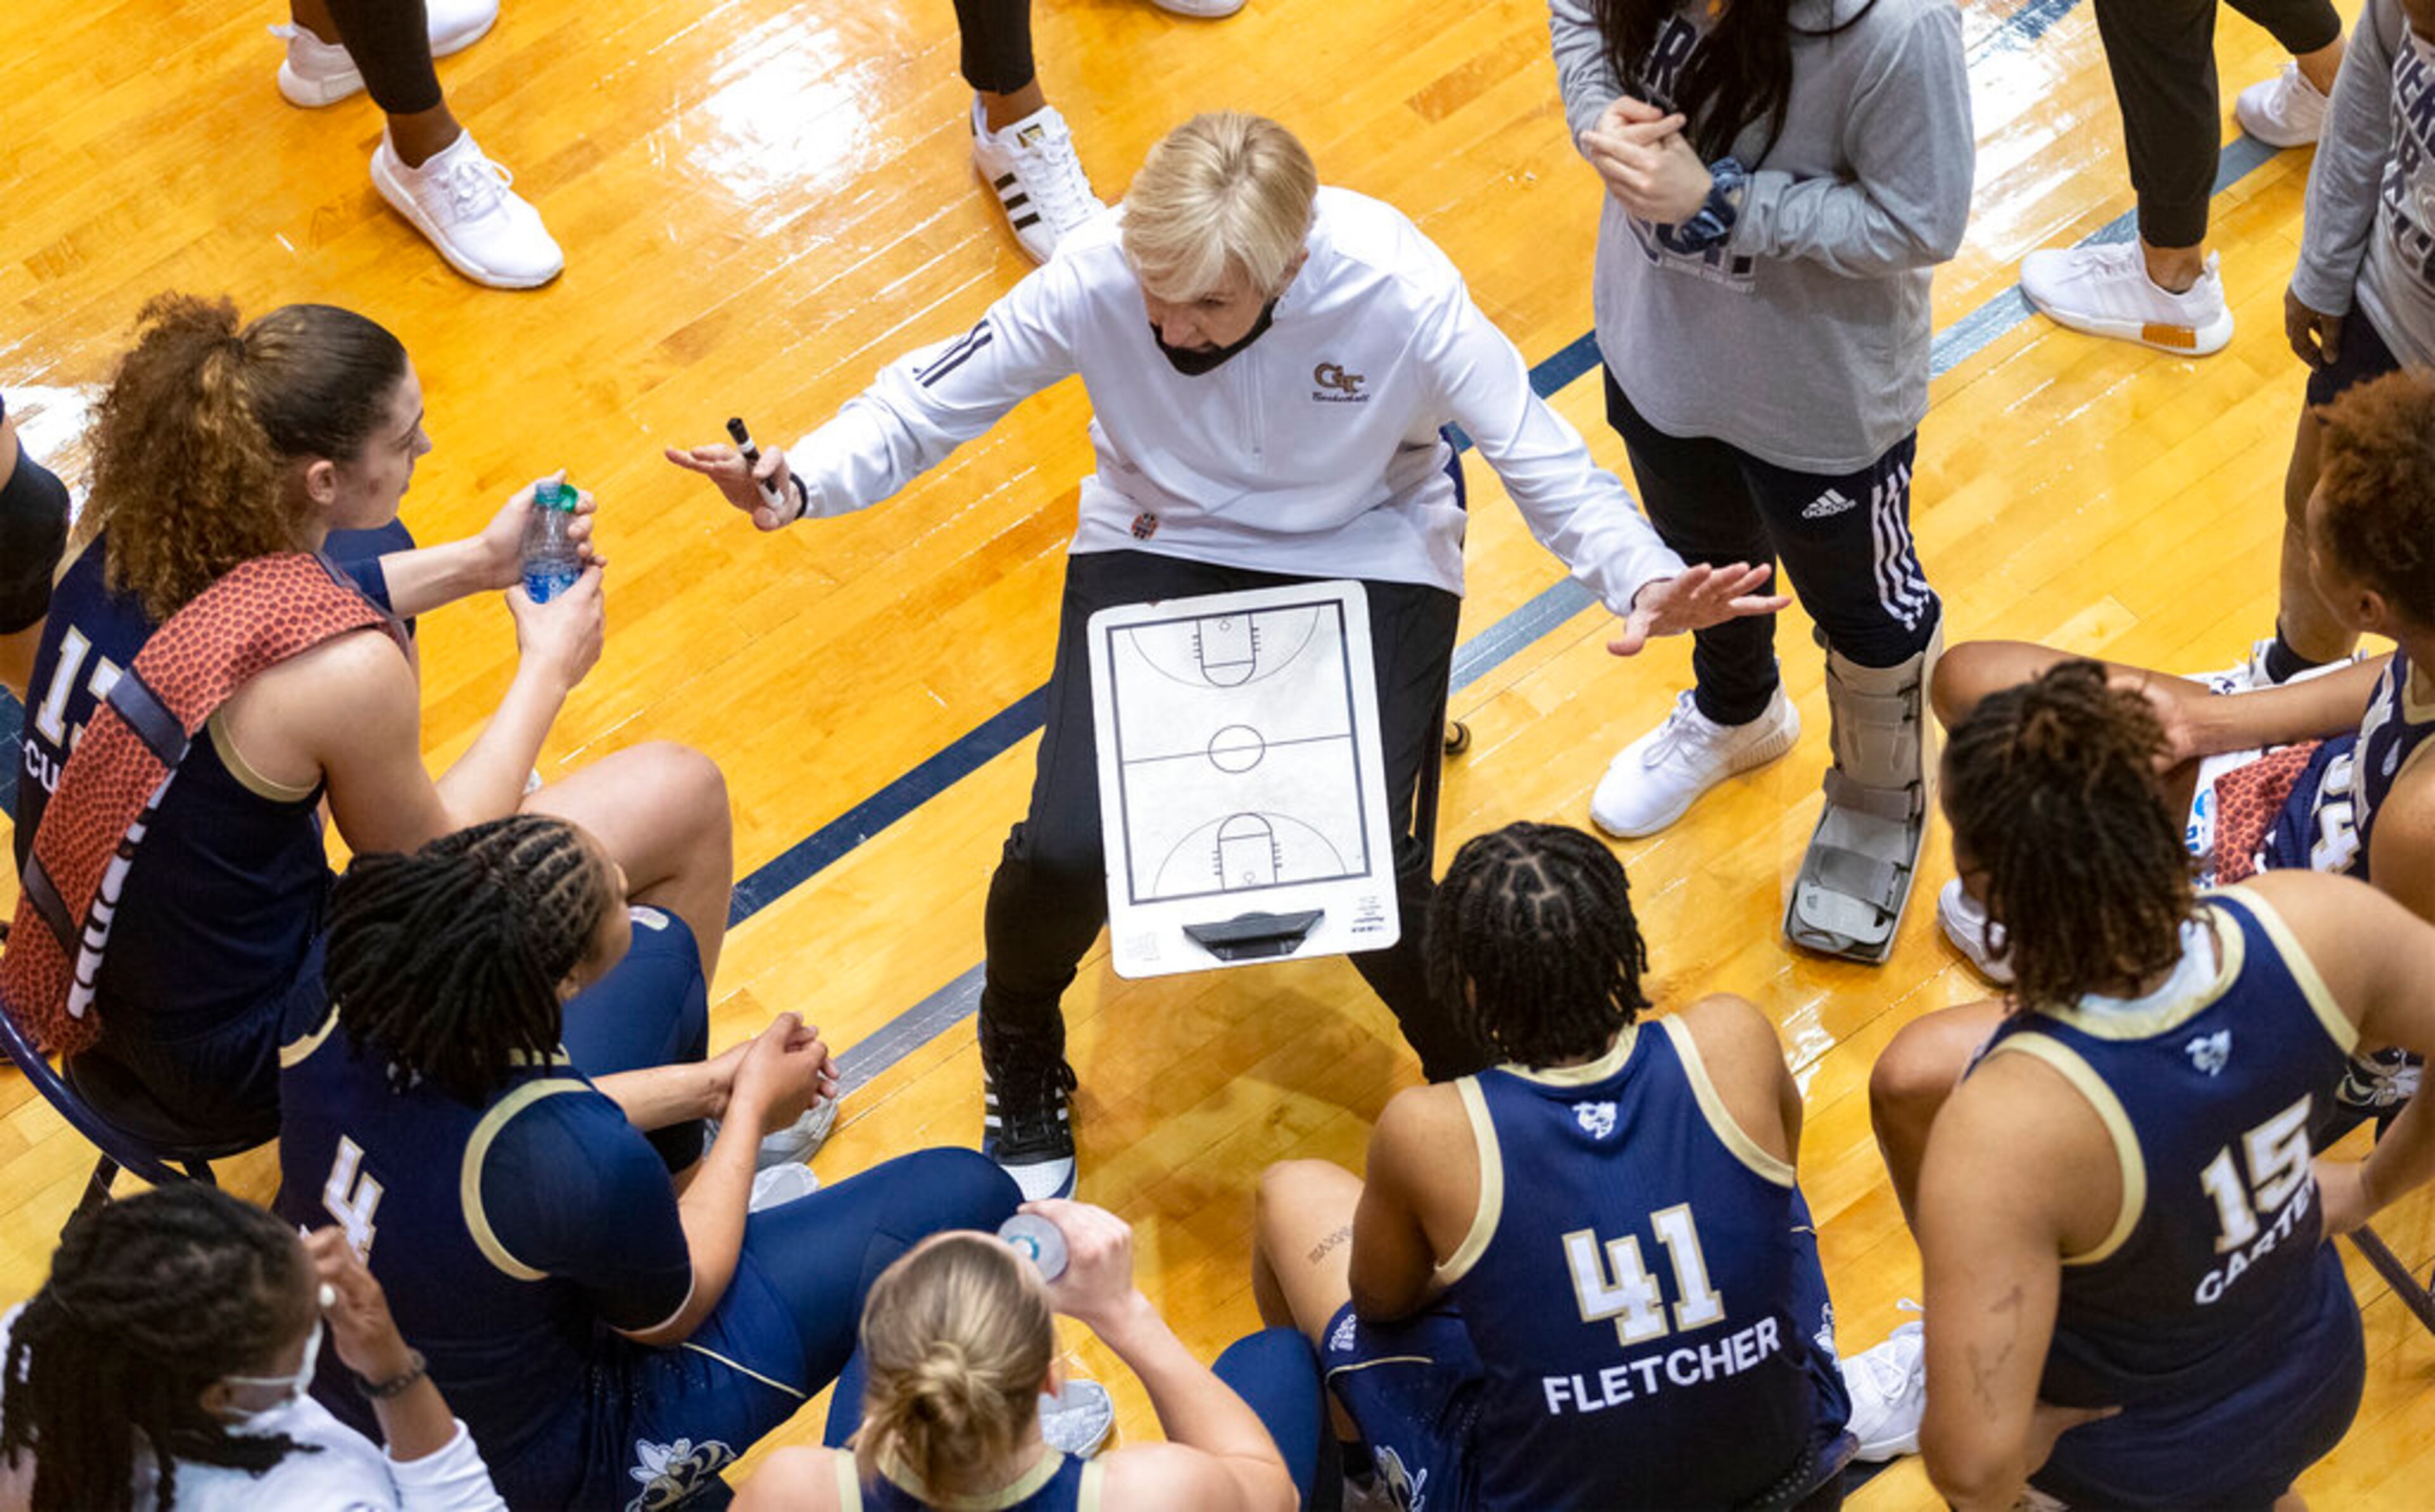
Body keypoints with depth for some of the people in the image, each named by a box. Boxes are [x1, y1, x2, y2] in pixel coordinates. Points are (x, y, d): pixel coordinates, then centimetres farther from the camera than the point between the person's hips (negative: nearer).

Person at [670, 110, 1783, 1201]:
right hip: (1158, 546, 2)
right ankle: (1023, 1069, 20)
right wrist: (802, 483, -31)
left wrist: (1643, 580, -37)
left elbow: (1542, 463, -18)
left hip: (1365, 560, -1)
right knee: (1070, 846, -17)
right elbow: (931, 401, -12)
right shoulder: (1096, 275, -25)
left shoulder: (1399, 293, -28)